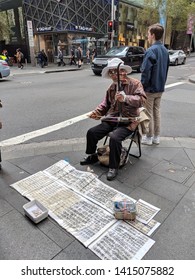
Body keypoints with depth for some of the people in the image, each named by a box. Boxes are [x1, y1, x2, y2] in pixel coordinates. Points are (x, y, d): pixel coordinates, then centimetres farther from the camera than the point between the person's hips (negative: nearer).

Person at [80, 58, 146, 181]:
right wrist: (97, 112, 3)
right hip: (112, 119, 6)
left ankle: (114, 167, -12)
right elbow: (106, 104, 22)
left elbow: (142, 100, -18)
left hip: (128, 121, -6)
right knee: (91, 132, -4)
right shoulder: (112, 87, 14)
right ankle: (92, 156, 20)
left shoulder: (135, 83, -4)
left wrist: (126, 98, -33)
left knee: (115, 137, -32)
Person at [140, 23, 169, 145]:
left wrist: (142, 85, -9)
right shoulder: (165, 50, 9)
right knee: (157, 111, 14)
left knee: (149, 113, 3)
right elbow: (166, 69, 15)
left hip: (150, 89, -8)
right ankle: (156, 137, 23)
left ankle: (149, 138, 14)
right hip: (160, 88, 8)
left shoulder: (151, 51, -18)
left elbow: (146, 72, -20)